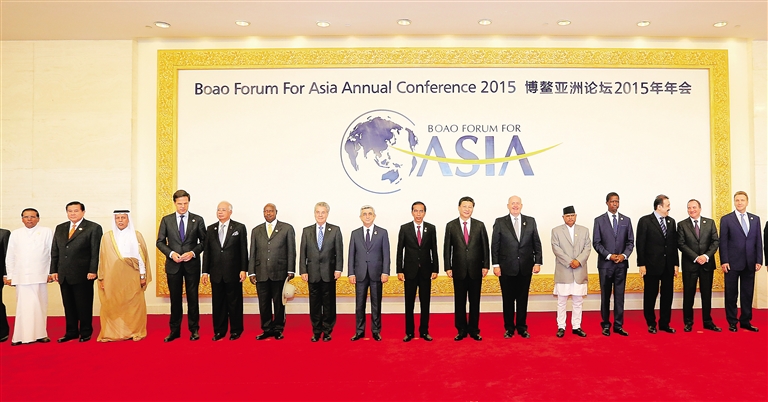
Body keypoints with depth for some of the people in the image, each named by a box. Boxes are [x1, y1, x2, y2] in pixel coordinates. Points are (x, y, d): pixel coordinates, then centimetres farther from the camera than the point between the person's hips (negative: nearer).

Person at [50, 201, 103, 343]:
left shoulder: (93, 228, -3)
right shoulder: (60, 228, 15)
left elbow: (96, 251, -8)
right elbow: (54, 251, 15)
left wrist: (92, 271, -13)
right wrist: (54, 270, 8)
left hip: (83, 274, -5)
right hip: (64, 275, 5)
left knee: (84, 305, 3)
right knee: (68, 305, 11)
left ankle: (85, 333, 14)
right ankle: (71, 332, 22)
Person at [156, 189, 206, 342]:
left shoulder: (198, 220, 2)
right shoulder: (166, 220, 5)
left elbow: (203, 241, 3)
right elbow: (160, 242, 5)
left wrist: (193, 252, -13)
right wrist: (171, 253, -11)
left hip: (192, 264, -1)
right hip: (173, 265, 1)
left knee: (193, 297, 5)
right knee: (175, 298, 8)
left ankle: (194, 329, 15)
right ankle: (174, 330, 18)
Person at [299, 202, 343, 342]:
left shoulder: (335, 230, 3)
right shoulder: (306, 231, 7)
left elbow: (339, 252, 0)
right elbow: (303, 253, 5)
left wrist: (338, 269, -7)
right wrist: (303, 271, -2)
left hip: (329, 273, -1)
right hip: (313, 273, 2)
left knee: (329, 303, 5)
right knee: (314, 303, 7)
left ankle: (327, 331, 16)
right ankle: (316, 331, 19)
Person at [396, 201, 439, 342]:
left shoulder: (431, 228, 4)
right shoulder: (404, 228, 0)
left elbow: (434, 250, 5)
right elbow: (400, 250, 0)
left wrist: (435, 269, 0)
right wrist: (399, 270, -5)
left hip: (426, 271, 1)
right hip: (410, 271, -1)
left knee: (425, 303, 7)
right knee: (409, 303, 6)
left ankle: (424, 331, 19)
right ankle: (409, 332, 16)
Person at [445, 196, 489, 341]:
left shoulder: (480, 225, 4)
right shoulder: (450, 226, 2)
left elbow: (485, 247, 4)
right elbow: (447, 248, 1)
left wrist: (486, 266, -1)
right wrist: (448, 267, -3)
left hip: (476, 270, 1)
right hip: (459, 270, 0)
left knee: (475, 301, 7)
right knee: (459, 302, 6)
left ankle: (474, 330, 19)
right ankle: (461, 330, 17)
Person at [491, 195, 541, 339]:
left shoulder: (530, 221, 6)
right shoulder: (500, 222, 1)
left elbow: (537, 243, 6)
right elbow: (494, 245, -1)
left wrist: (537, 262, -1)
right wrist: (495, 265, -7)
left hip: (526, 268, 2)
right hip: (507, 268, -1)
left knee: (523, 299, 10)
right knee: (508, 299, 7)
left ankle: (522, 327, 23)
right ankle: (509, 328, 20)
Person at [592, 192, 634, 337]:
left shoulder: (626, 220, 9)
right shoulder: (599, 220, 1)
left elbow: (630, 241, 7)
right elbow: (596, 243, -3)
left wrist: (624, 255, -9)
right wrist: (609, 255, -13)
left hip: (622, 263, 2)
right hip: (605, 263, -2)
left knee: (619, 295, 4)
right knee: (605, 296, 6)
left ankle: (618, 325, 12)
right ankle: (606, 325, 14)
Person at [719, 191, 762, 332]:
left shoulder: (755, 219, 10)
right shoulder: (726, 219, 0)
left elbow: (758, 241, 8)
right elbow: (723, 242, -4)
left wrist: (759, 260, 2)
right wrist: (724, 261, -10)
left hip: (750, 263, 3)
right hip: (732, 263, -3)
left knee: (748, 294, 8)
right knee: (731, 294, 4)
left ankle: (746, 321, 20)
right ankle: (732, 322, 13)